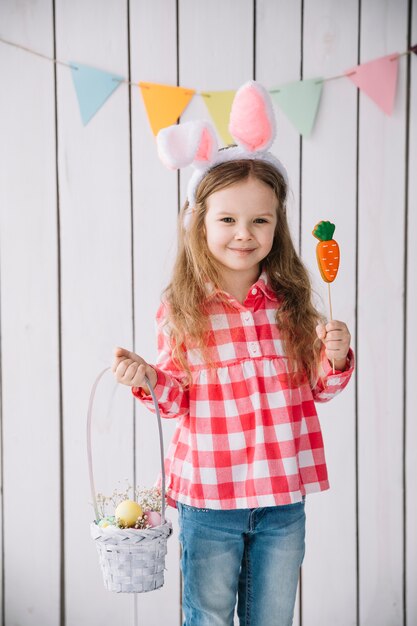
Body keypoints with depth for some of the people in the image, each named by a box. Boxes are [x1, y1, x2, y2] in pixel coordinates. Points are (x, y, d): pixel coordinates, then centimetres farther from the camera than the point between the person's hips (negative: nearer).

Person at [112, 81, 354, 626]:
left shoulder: (290, 302, -2)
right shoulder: (180, 310, -6)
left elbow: (316, 389, 7)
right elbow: (178, 397, 2)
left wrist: (335, 359, -13)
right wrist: (149, 380, -18)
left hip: (284, 498, 2)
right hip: (209, 498, -1)